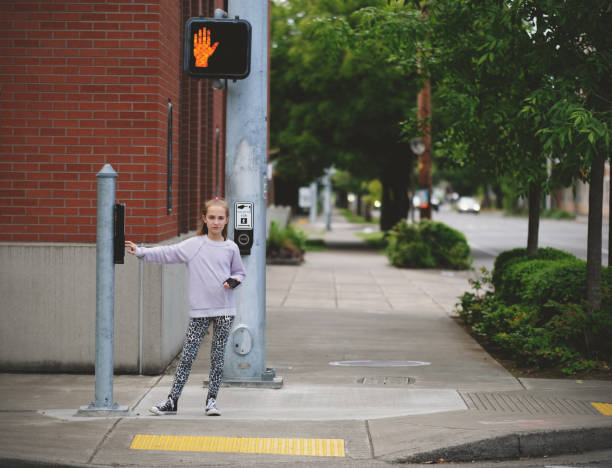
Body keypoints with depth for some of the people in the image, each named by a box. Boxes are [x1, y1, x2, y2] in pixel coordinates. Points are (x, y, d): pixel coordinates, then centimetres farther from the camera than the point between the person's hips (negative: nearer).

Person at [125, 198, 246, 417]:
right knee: (187, 356, -1)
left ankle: (211, 400, 13)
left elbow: (239, 272, 17)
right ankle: (172, 400, 3)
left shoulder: (231, 248, 5)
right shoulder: (193, 245, 1)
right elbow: (166, 253, -5)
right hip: (199, 310, -1)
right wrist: (140, 252, -14)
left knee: (218, 356, 4)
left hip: (225, 310, 1)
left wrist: (235, 281, -5)